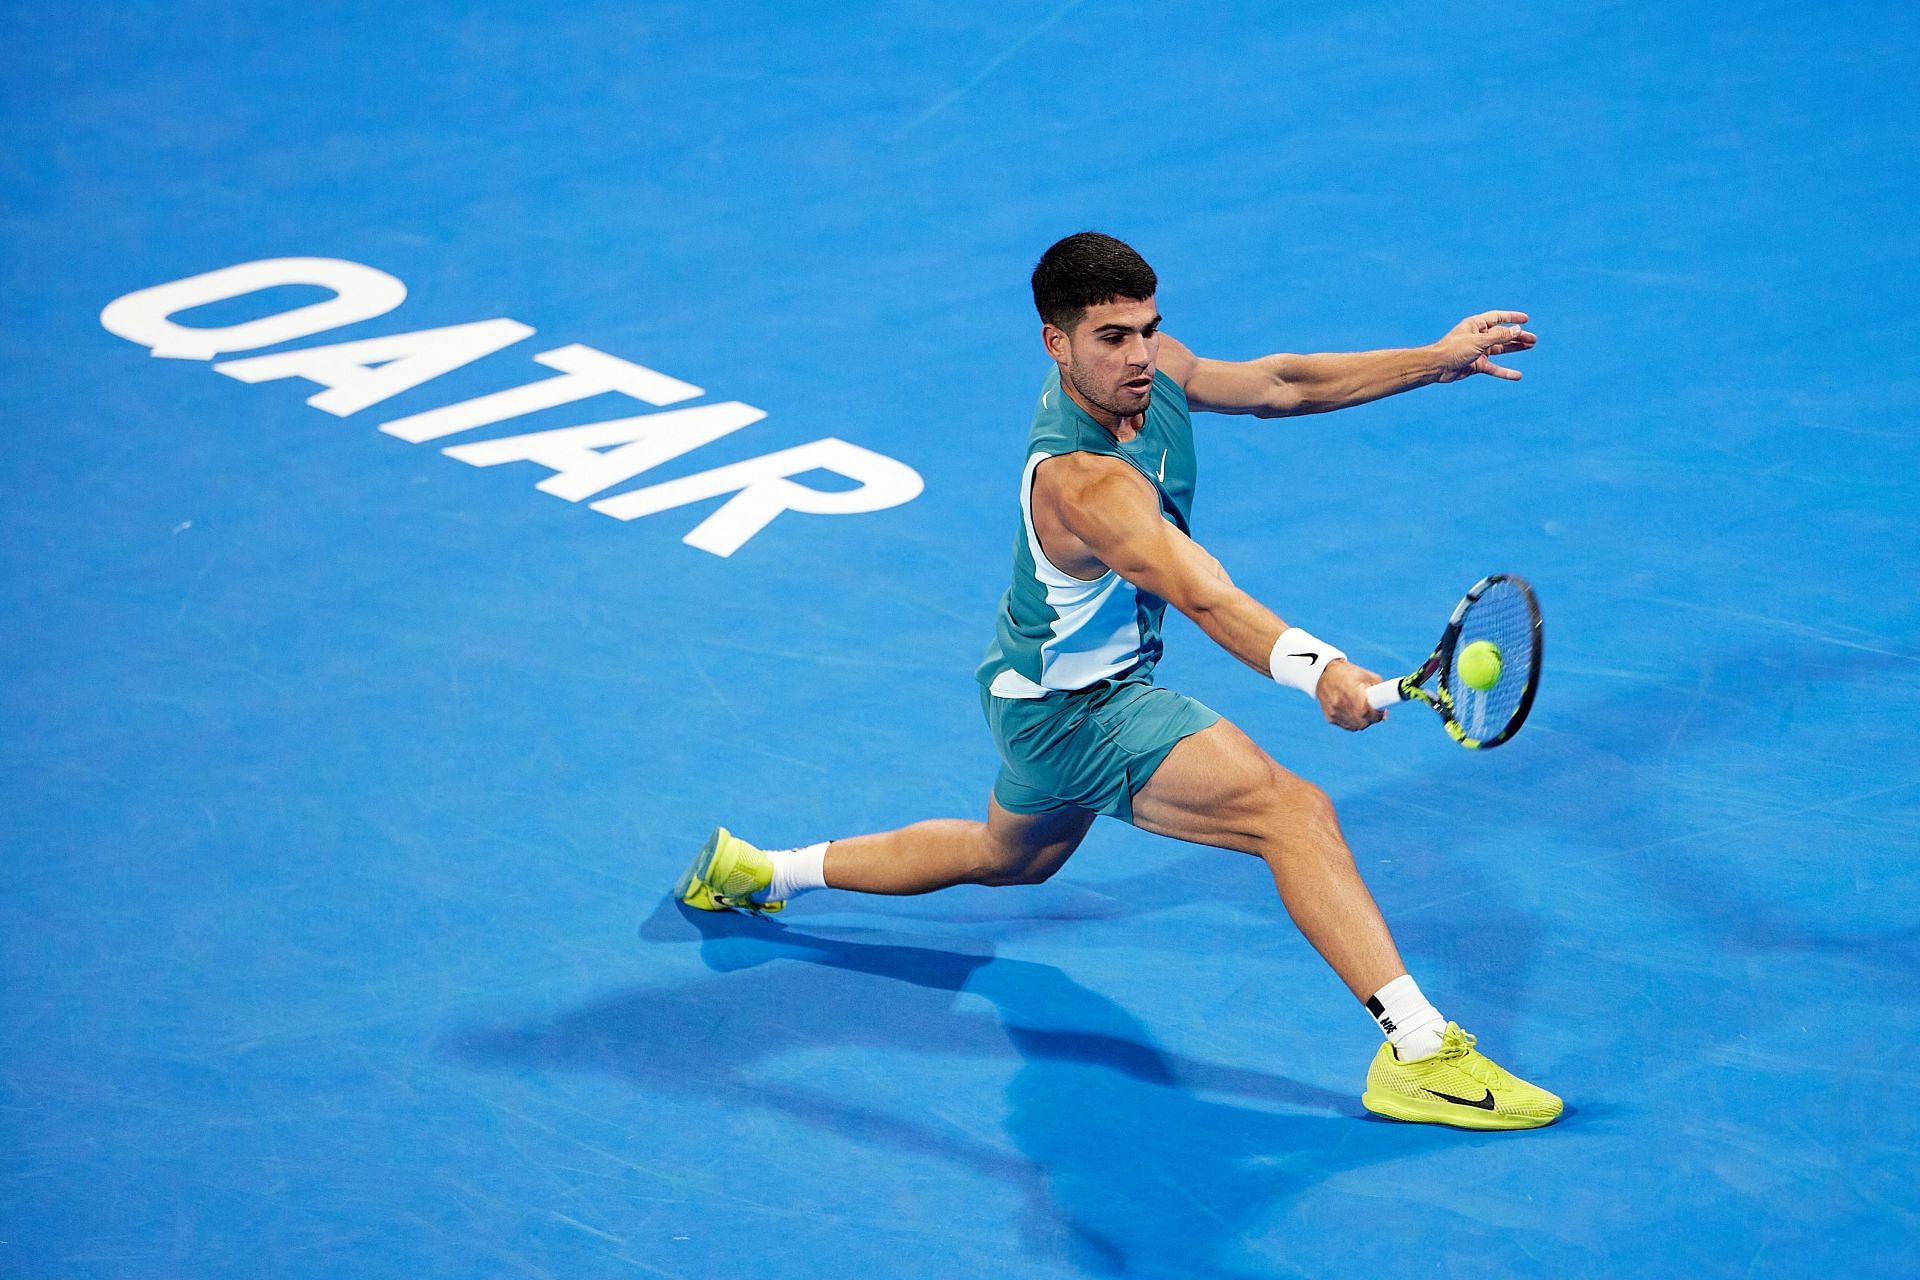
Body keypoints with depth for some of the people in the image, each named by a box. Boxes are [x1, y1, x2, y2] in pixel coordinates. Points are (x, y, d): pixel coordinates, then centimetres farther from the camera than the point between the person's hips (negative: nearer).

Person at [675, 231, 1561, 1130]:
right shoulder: (1085, 483, -37)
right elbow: (1205, 597, -52)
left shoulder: (1140, 369, -10)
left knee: (1010, 856, 35)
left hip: (1044, 696, 10)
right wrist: (1315, 669, -67)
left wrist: (1435, 360, -1)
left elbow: (1277, 384, 4)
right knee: (1293, 811, -23)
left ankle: (764, 873, 47)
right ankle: (1418, 1048, -27)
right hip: (1073, 713, -10)